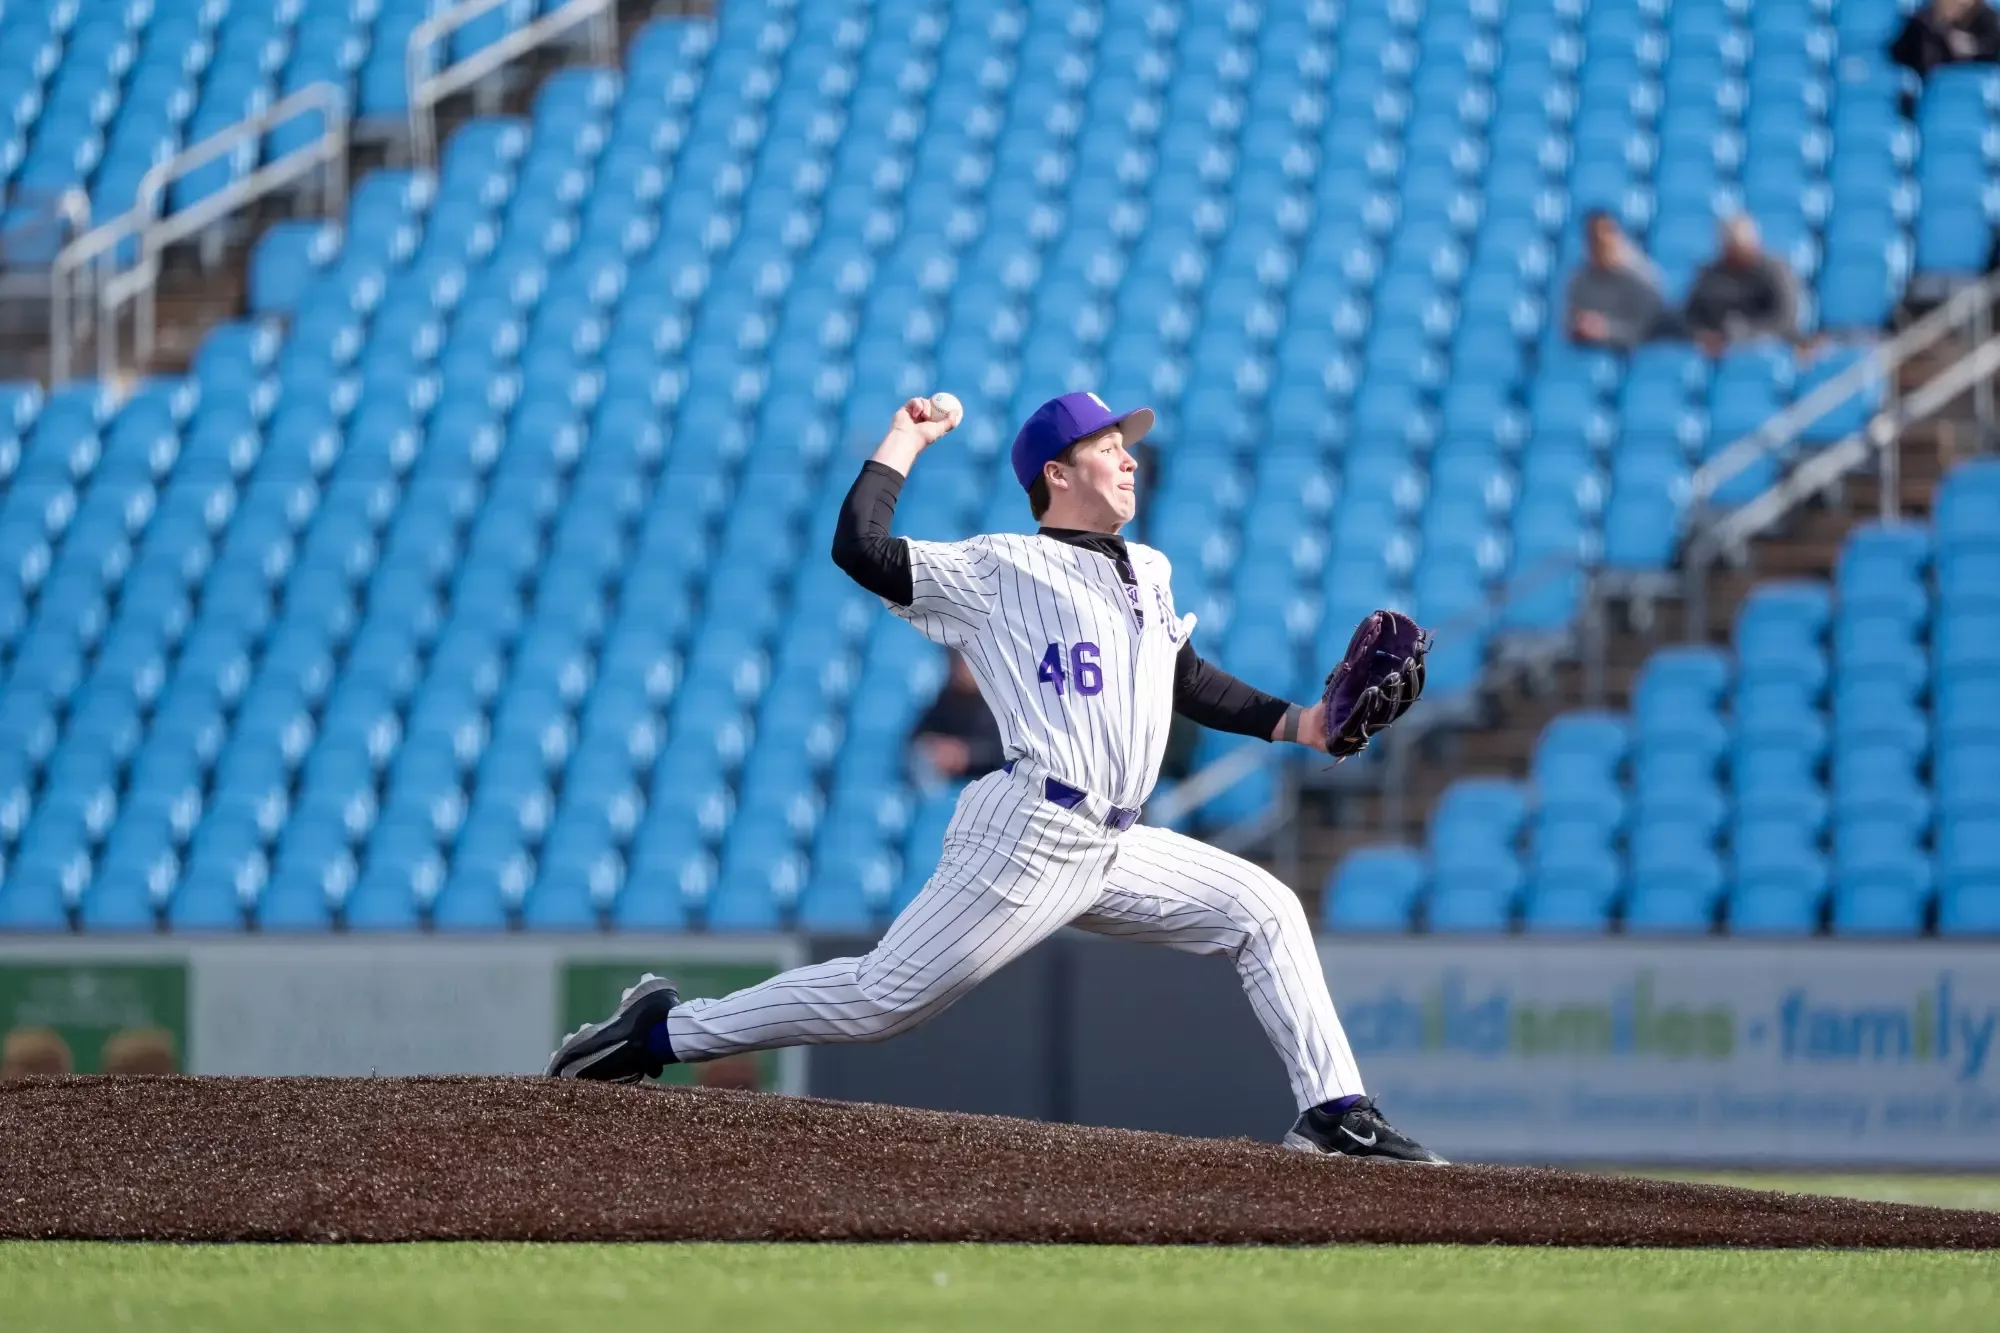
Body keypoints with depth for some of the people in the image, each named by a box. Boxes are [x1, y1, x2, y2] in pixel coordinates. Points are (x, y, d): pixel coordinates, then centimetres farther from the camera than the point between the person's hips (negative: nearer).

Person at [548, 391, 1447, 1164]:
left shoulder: (1148, 573, 20)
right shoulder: (997, 570, -3)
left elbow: (1188, 682, 28)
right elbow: (859, 549, -12)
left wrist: (1299, 723, 16)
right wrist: (905, 441, -3)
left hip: (1114, 850, 8)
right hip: (1030, 839, -8)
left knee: (1263, 911, 1)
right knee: (885, 997, -10)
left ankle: (1332, 1114, 1)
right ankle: (663, 1032, 0)